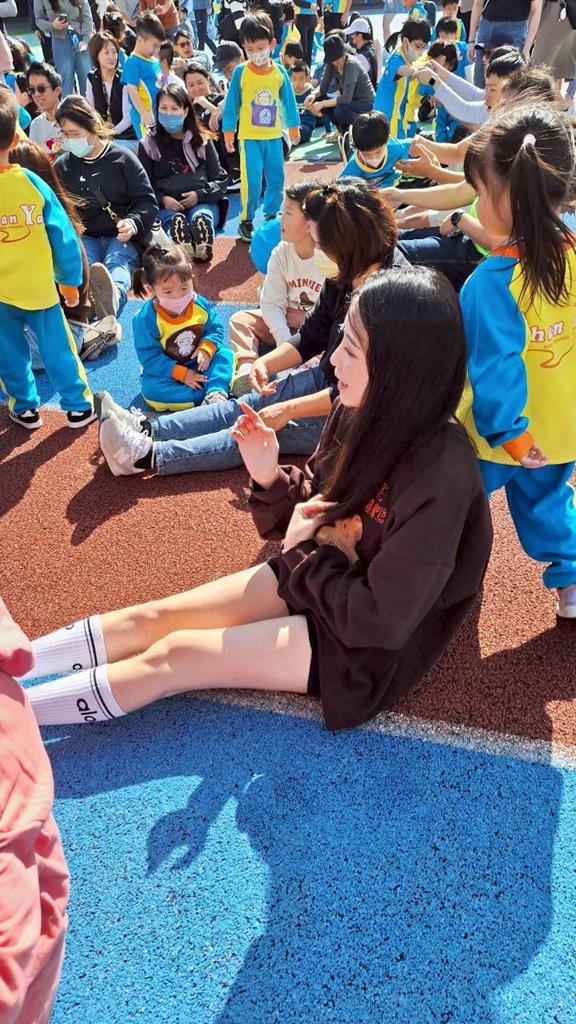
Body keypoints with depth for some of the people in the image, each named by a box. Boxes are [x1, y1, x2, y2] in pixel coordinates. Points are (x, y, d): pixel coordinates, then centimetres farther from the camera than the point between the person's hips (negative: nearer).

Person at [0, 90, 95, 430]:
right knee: (57, 348, 12)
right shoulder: (33, 182, -12)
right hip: (39, 287, 1)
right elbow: (63, 236, -6)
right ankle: (79, 405, 20)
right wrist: (70, 280, 7)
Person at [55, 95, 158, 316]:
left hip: (121, 236, -2)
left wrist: (133, 223, -18)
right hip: (83, 237, 2)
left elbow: (147, 202, 3)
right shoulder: (62, 166, 16)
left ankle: (113, 297, -71)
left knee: (117, 264, -36)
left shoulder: (122, 158, 6)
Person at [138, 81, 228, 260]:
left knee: (201, 218, -37)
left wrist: (199, 194, -8)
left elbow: (221, 179, 12)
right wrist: (162, 199, -13)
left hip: (202, 202, 1)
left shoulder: (202, 141, 15)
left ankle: (203, 253, -60)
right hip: (166, 206, -1)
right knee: (176, 220, -39)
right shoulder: (148, 144, 14)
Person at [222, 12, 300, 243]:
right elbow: (231, 104, -1)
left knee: (277, 180, 8)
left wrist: (293, 128, 15)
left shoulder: (280, 72, 0)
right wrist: (228, 132, -2)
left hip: (274, 136, 3)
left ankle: (271, 217, 25)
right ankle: (246, 222, 6)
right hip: (249, 137, -3)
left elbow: (288, 101, 10)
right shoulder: (240, 72, -7)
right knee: (252, 181, -8)